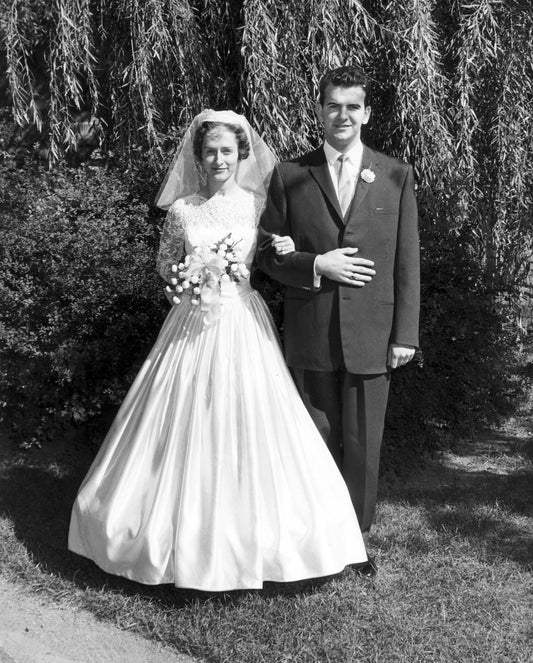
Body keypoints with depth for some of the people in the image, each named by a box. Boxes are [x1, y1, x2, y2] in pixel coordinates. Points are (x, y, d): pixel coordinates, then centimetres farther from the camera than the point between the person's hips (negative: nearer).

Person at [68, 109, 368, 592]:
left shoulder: (258, 205, 1)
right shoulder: (181, 209, 0)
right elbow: (165, 264, 13)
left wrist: (284, 254, -8)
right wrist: (185, 280, -7)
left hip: (245, 329, 0)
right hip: (194, 327, 1)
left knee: (248, 426, 1)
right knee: (189, 427, 5)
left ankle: (252, 531, 18)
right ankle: (189, 529, 23)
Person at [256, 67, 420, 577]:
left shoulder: (396, 176, 5)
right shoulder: (290, 176, 4)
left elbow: (406, 262, 3)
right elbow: (267, 252, 5)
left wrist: (405, 334, -1)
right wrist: (316, 264, -13)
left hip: (371, 333, 0)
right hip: (309, 335, 0)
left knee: (363, 444, 9)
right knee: (317, 440, 11)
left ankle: (356, 536, 28)